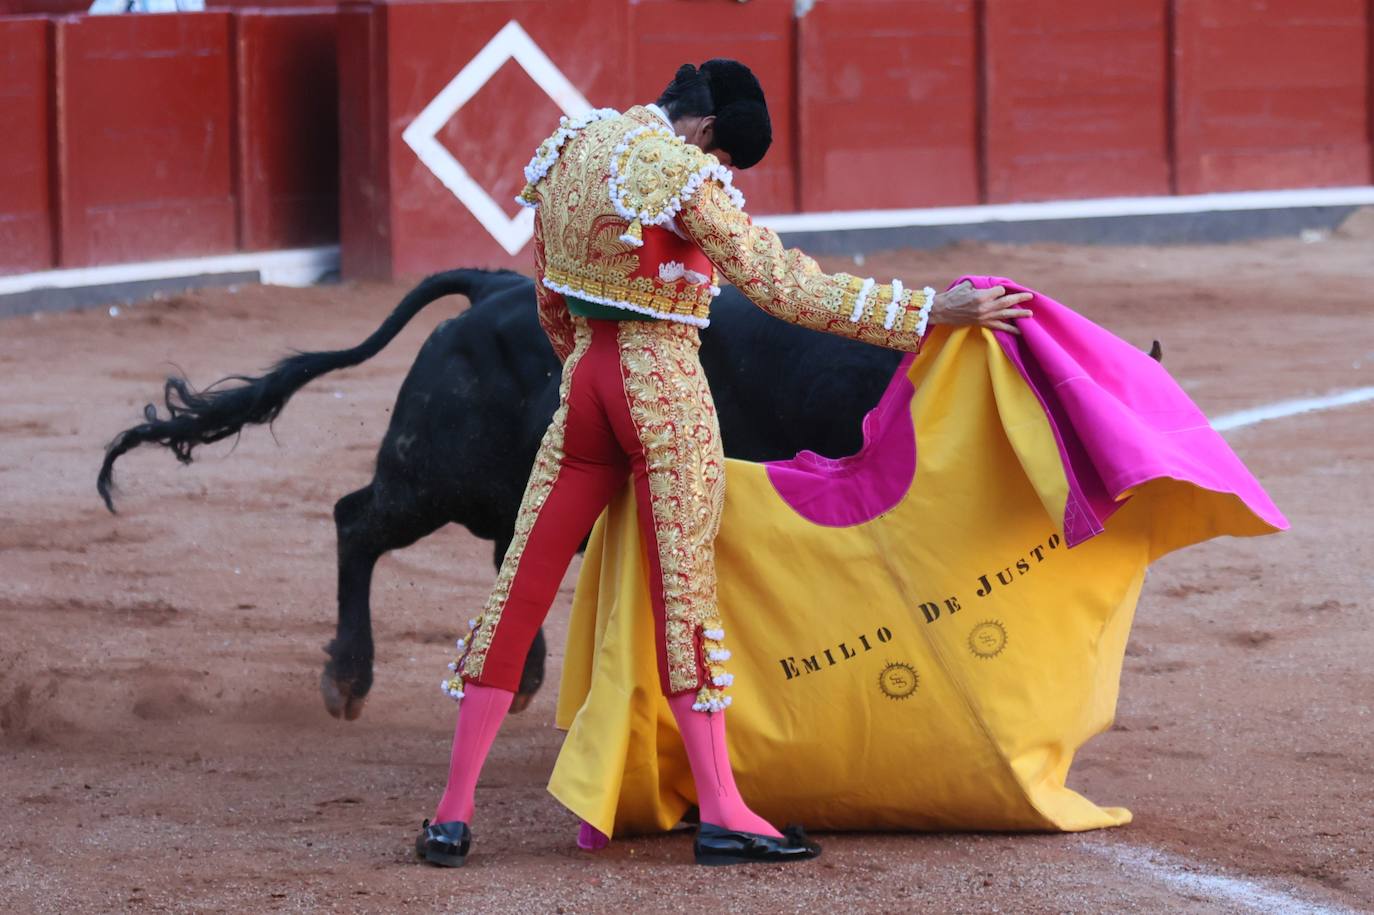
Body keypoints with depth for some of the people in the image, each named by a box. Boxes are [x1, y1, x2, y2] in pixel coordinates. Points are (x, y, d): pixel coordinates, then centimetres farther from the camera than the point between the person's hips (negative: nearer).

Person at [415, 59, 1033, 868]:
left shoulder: (571, 148, 7)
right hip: (665, 385, -6)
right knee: (686, 591, 0)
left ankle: (454, 811, 6)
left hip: (586, 376, 7)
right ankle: (721, 814, 4)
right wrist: (927, 312, -17)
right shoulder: (680, 175, -16)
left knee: (523, 587, 7)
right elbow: (780, 286, -18)